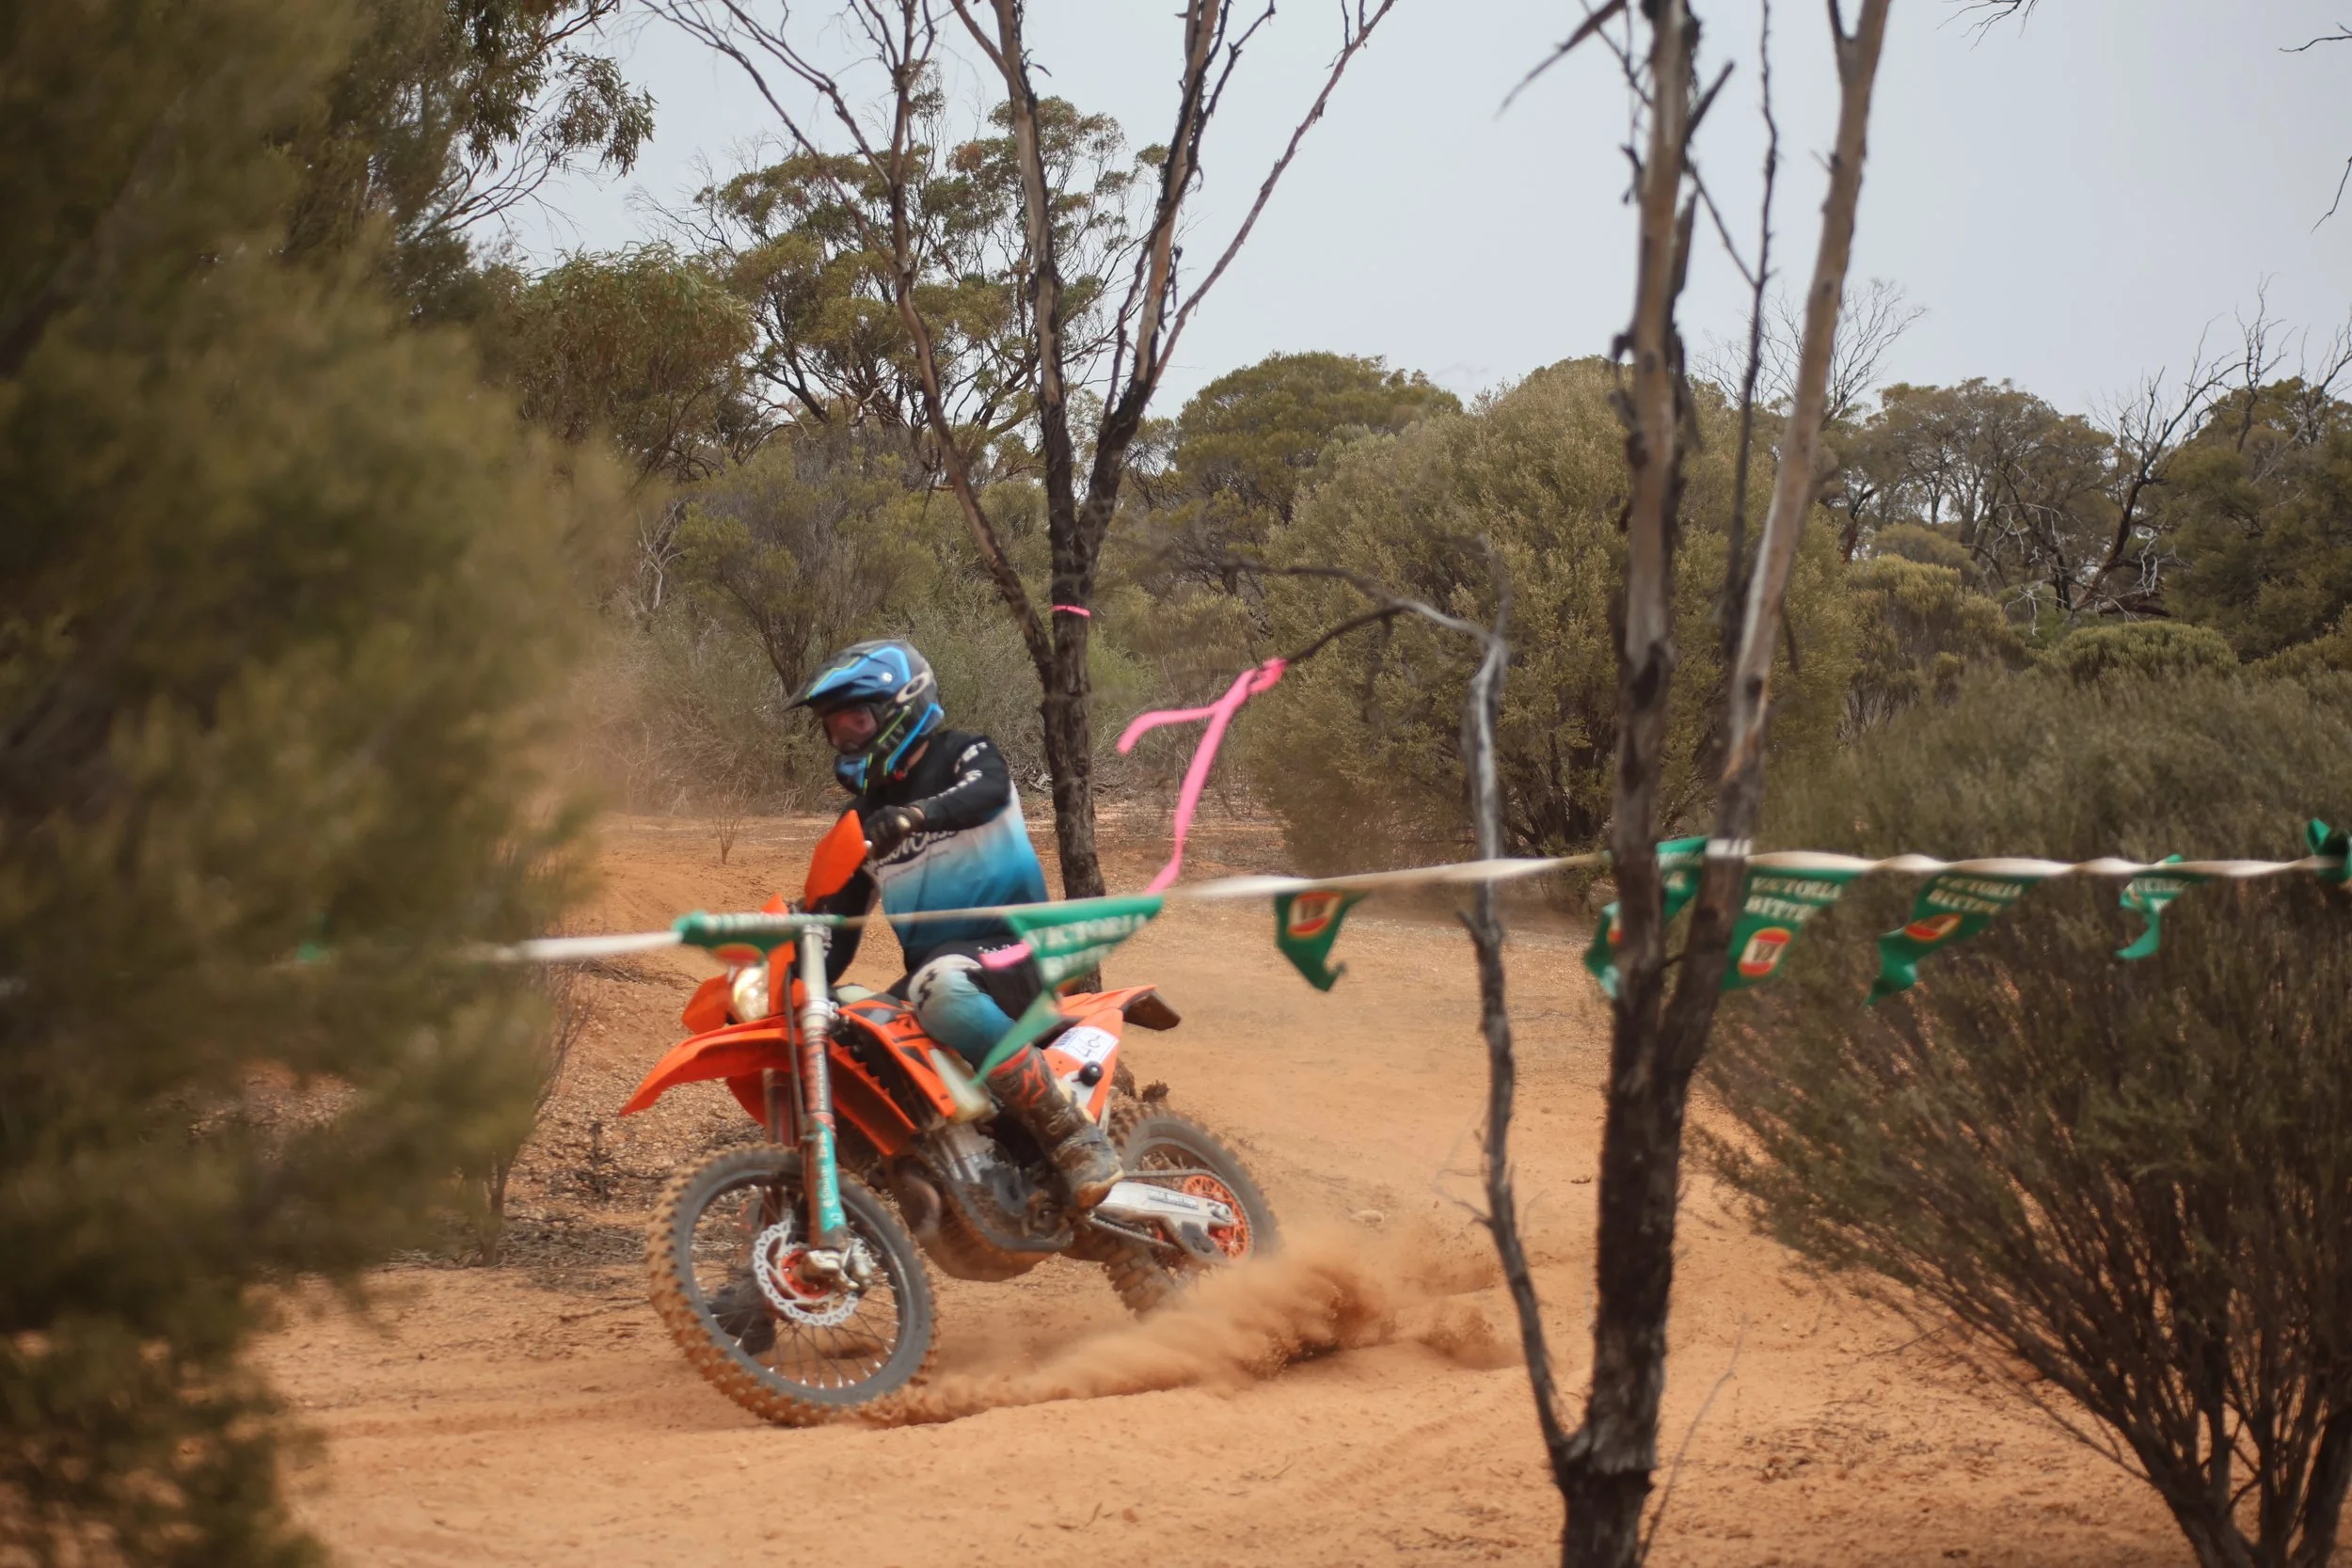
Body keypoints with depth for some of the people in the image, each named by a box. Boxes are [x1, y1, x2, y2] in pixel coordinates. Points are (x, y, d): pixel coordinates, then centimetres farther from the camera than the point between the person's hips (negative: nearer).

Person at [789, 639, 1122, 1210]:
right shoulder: (863, 819, 19)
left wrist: (916, 814, -46)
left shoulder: (963, 755, 0)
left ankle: (1073, 1138, -38)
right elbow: (838, 927, 20)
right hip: (930, 964, 7)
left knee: (941, 987, -40)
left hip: (1013, 949, -7)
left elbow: (988, 790, -26)